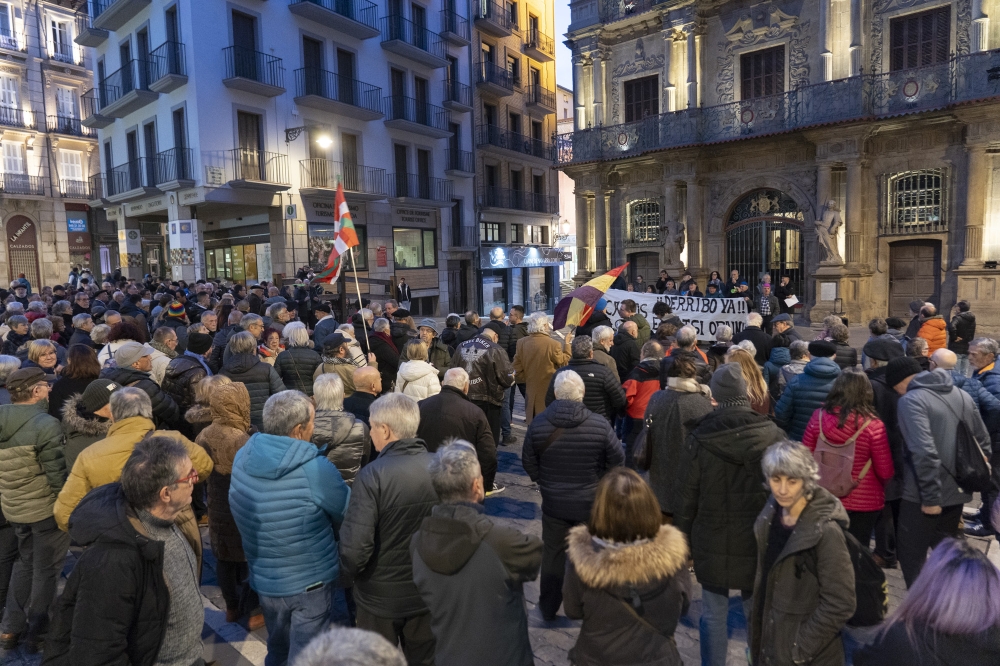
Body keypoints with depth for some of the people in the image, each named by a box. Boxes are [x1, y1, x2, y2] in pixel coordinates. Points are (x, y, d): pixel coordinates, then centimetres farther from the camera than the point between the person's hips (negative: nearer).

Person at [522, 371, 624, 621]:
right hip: (592, 503, -1)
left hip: (553, 503, 1)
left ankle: (548, 608, 33)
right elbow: (617, 461, -7)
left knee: (553, 555, 18)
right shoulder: (599, 424, -18)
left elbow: (528, 463, -3)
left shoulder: (538, 423, -13)